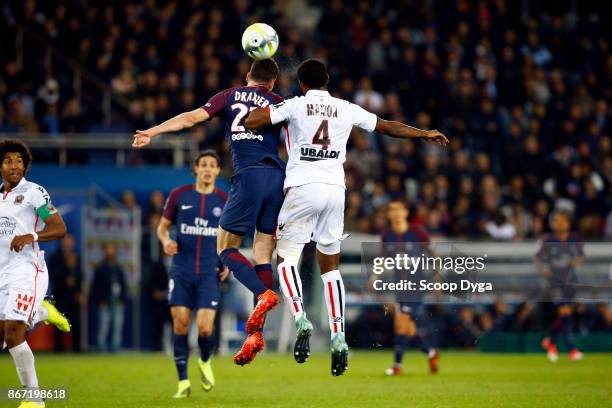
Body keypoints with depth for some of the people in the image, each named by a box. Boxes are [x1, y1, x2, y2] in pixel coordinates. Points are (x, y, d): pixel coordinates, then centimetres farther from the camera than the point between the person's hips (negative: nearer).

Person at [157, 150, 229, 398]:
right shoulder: (179, 196, 3)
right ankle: (183, 382, 5)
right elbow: (162, 226, 12)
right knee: (180, 324, -6)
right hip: (181, 272, 0)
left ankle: (205, 362, 22)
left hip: (210, 274, 0)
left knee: (205, 328, -11)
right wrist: (166, 241, -10)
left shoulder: (224, 201, 5)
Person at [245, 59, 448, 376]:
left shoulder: (295, 106, 0)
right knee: (330, 265, 11)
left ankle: (301, 320, -21)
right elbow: (387, 127, 22)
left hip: (303, 189, -4)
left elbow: (250, 122, -6)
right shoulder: (346, 109, 11)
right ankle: (338, 338, 1)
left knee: (286, 257, 3)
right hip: (336, 190, 4)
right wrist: (425, 134, 36)